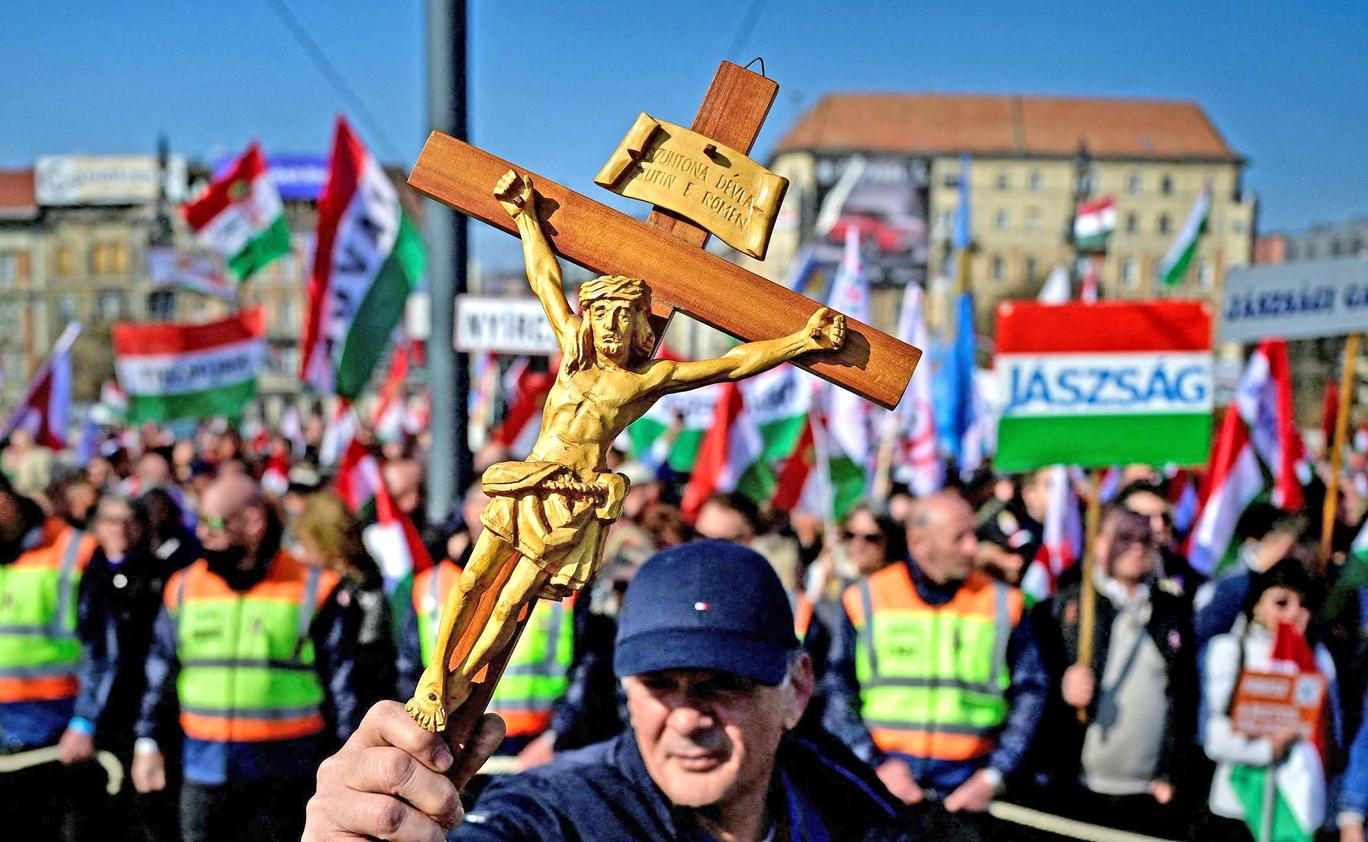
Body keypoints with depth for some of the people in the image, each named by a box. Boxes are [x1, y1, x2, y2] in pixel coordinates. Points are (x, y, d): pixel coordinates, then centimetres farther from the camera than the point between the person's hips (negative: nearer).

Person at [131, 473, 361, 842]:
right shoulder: (185, 588, 7)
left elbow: (341, 679, -1)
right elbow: (160, 673, 14)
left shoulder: (311, 589, -4)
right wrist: (148, 741, 9)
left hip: (280, 770, -3)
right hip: (205, 767, 3)